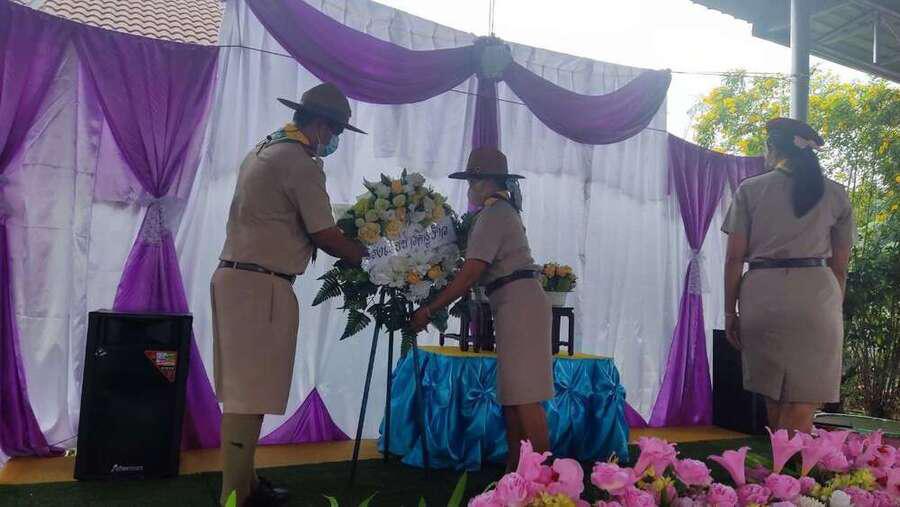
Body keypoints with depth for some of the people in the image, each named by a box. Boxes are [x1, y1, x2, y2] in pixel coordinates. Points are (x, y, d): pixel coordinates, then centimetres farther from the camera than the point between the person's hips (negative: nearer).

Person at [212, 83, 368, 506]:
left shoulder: (263, 150, 18)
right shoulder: (301, 163, -12)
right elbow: (325, 236, -12)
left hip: (235, 278, 10)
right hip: (261, 287, -10)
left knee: (243, 388, 14)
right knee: (250, 393, -4)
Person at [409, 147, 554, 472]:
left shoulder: (492, 214, -10)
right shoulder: (504, 209, 21)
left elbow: (470, 274, -18)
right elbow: (482, 271, 18)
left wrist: (430, 310, -14)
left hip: (517, 302, -10)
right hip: (519, 302, 10)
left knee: (524, 396, -10)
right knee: (511, 395, 10)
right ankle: (514, 470, 14)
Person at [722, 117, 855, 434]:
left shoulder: (749, 190, 6)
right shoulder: (835, 194, 11)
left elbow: (734, 257, 1)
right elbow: (840, 265, 10)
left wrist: (730, 312, 6)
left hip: (762, 294, 0)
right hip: (816, 292, 0)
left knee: (774, 401, 12)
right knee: (803, 407, 0)